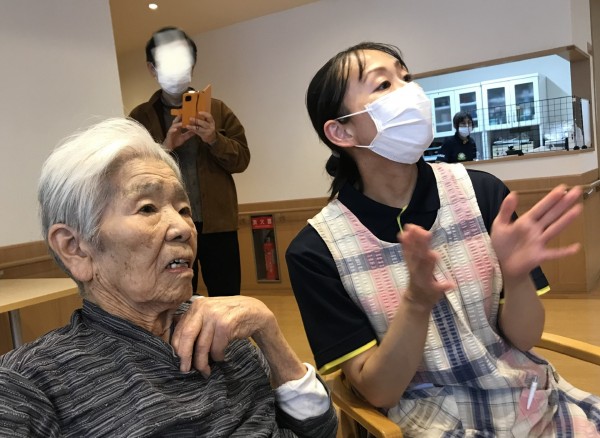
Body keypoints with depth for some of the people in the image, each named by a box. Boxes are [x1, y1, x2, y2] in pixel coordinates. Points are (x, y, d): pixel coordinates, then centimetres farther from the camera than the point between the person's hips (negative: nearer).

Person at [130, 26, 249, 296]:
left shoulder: (217, 109, 7)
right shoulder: (140, 117, 5)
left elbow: (242, 159, 3)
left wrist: (214, 139, -16)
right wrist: (165, 147, -19)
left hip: (217, 223, 1)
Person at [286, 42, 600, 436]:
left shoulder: (482, 192, -11)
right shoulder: (317, 249, -16)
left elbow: (524, 338, -5)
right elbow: (378, 391, -13)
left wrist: (516, 275, -24)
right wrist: (416, 303, -30)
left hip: (539, 406, 2)